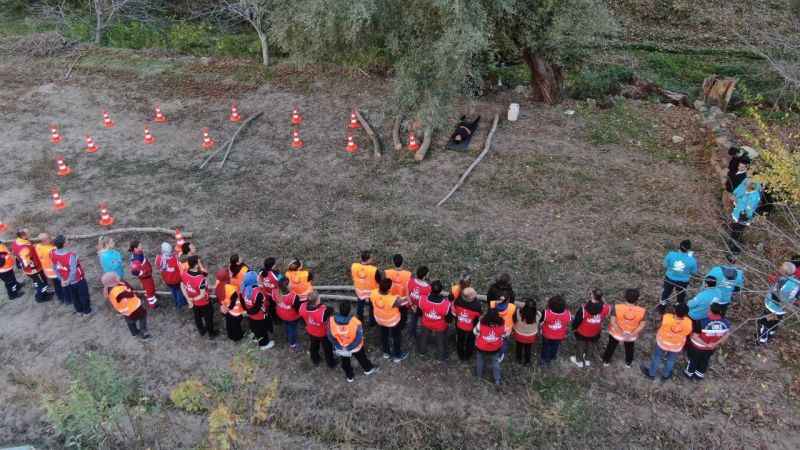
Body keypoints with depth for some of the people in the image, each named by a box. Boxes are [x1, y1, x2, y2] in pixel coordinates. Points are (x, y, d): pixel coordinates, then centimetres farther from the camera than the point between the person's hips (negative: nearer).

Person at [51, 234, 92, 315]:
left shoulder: (53, 254, -17)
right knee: (83, 295, 19)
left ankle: (79, 311, 46)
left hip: (65, 280, 6)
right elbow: (73, 270, -35)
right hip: (78, 279, -5)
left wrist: (61, 279, 9)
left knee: (73, 296, 27)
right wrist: (68, 281, -17)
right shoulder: (71, 255, -36)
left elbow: (55, 268, -3)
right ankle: (86, 311, 37)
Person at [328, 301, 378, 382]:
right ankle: (368, 369, 58)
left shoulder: (331, 320, -31)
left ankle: (349, 377, 54)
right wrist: (351, 347, -7)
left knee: (345, 362, 31)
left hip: (340, 348, 1)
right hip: (355, 348, -1)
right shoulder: (355, 322, -36)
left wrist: (337, 345, 1)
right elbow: (359, 338, -24)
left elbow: (330, 337, -16)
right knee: (361, 358, 31)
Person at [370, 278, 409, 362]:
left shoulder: (373, 293, -29)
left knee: (384, 335, 31)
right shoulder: (393, 300, -43)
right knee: (396, 337, 24)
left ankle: (386, 352, 54)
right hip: (392, 321, -5)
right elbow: (402, 302, -21)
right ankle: (397, 356, 45)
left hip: (379, 319, 5)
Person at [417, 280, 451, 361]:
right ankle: (442, 357, 55)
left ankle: (421, 351, 62)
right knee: (441, 342, 29)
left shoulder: (423, 300, -33)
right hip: (440, 328, -2)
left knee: (424, 337, 34)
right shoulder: (446, 304, -39)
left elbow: (419, 313, -14)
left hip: (426, 325, 2)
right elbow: (449, 319, -22)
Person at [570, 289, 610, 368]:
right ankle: (588, 360, 55)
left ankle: (579, 361, 49)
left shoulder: (584, 309, -39)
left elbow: (577, 320, -22)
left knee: (581, 346, 25)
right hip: (595, 332, 3)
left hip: (582, 332, -3)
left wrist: (574, 328, -5)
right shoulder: (604, 308, -29)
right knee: (591, 346, 30)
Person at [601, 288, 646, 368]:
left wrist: (621, 333, -17)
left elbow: (613, 322, -27)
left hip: (616, 333, -1)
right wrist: (632, 334, -13)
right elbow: (642, 325, -19)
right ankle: (628, 363, 54)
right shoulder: (642, 311, -26)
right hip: (631, 335, 1)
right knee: (629, 348, 32)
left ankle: (606, 361, 48)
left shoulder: (617, 307, -30)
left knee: (611, 346, 28)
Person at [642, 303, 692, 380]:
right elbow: (687, 333, -14)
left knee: (657, 357, 27)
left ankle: (651, 374, 49)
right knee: (671, 360, 30)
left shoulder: (666, 318, -38)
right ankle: (665, 375, 54)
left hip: (662, 342, -1)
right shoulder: (688, 323, -35)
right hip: (676, 346, 1)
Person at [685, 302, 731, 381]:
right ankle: (700, 374, 55)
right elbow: (727, 334, -8)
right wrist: (717, 343, -6)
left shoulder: (702, 322, -39)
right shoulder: (726, 322, -25)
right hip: (712, 348, 3)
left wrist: (706, 345, -22)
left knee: (693, 359, 27)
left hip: (697, 347, -3)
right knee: (705, 360, 32)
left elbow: (694, 336, -33)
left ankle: (689, 373, 52)